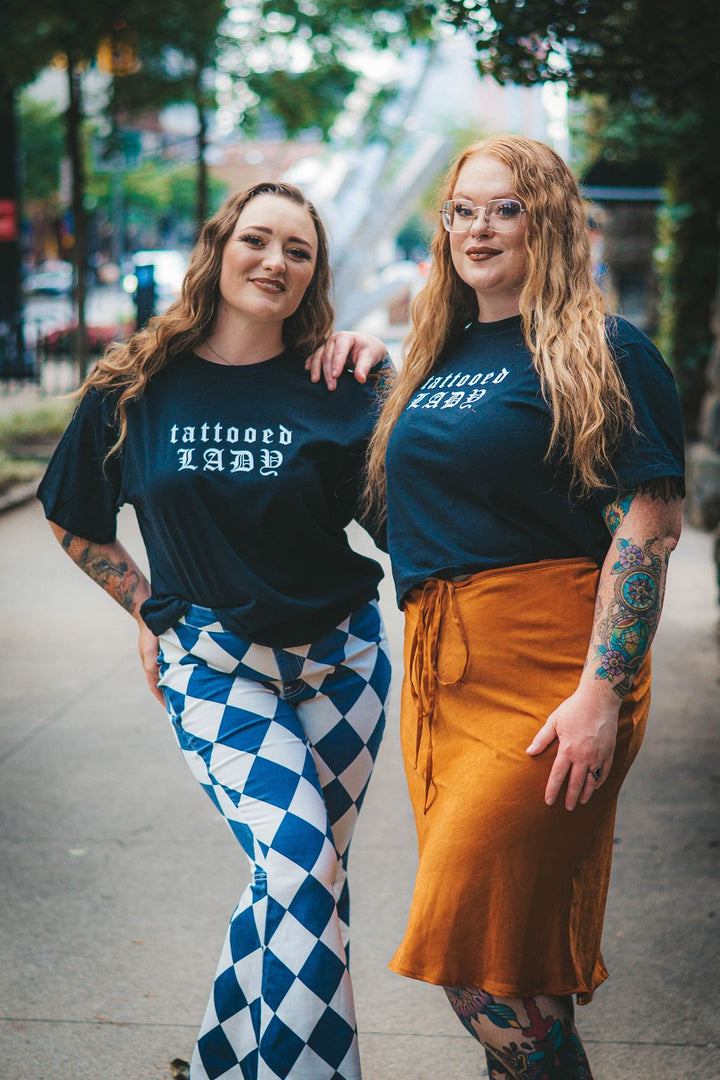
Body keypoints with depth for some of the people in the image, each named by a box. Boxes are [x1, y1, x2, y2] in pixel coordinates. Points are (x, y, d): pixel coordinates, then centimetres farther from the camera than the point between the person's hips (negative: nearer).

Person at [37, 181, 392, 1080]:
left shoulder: (338, 390, -1)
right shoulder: (135, 388, 0)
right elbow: (73, 521, 13)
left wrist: (385, 402, -10)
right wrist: (149, 609, 8)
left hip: (337, 660, 2)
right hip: (210, 667, -2)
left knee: (297, 883, 7)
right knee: (300, 870, -20)